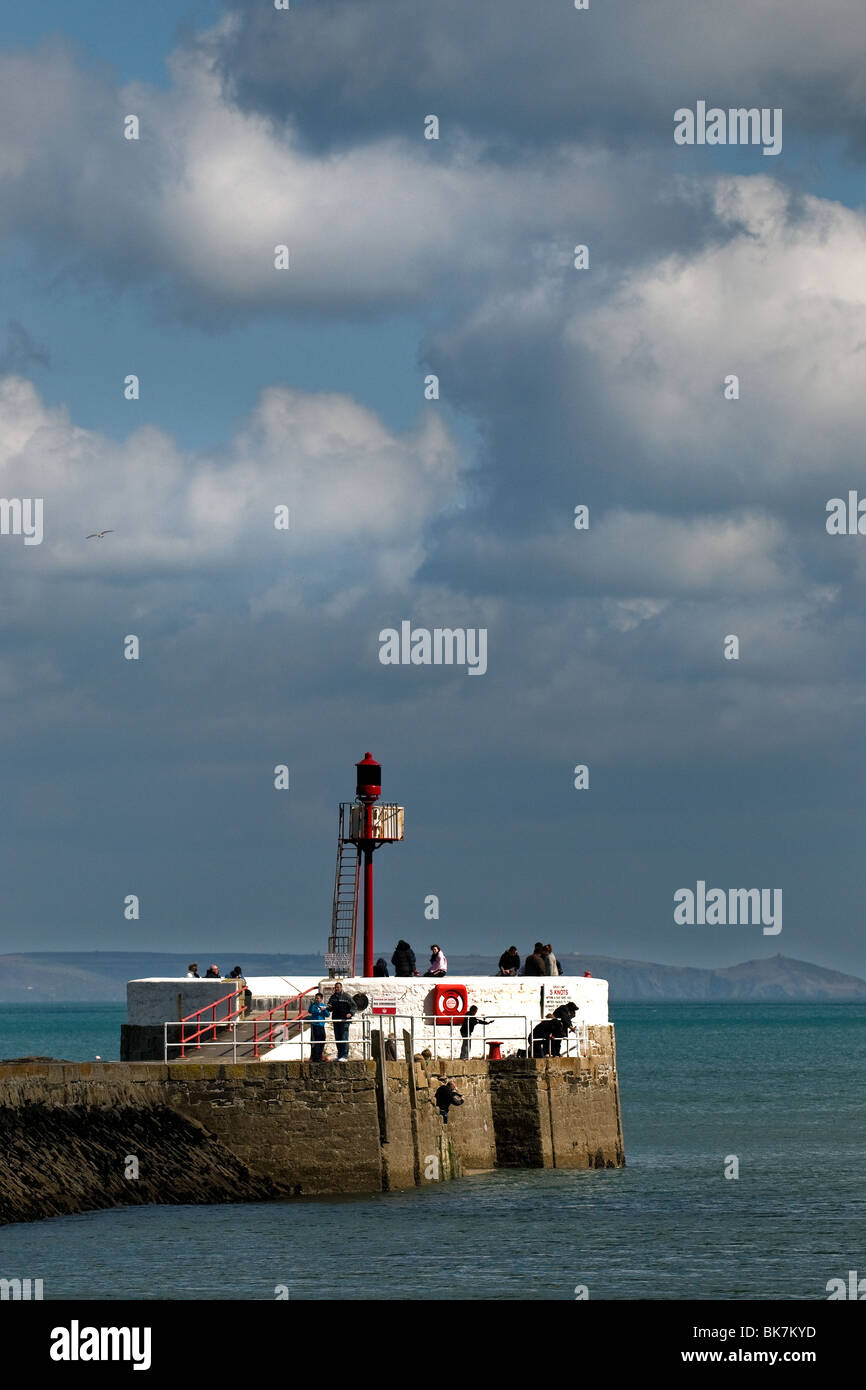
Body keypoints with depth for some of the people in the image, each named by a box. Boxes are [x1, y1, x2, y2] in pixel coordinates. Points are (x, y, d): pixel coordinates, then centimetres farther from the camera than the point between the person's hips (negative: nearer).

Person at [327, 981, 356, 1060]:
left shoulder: (347, 996, -3)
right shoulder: (333, 997, 13)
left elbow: (353, 1006, -5)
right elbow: (330, 1008, 20)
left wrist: (351, 1013, -23)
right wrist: (329, 1007, -4)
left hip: (344, 1020, -6)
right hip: (336, 1020, 6)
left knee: (344, 1038, -10)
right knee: (337, 1038, 9)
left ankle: (345, 1056, -11)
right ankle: (339, 1055, 17)